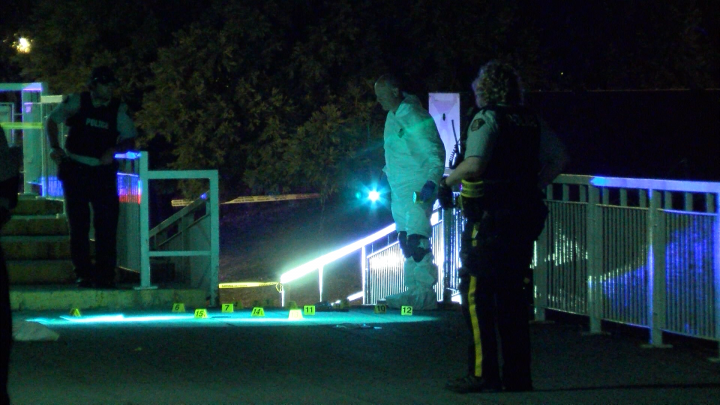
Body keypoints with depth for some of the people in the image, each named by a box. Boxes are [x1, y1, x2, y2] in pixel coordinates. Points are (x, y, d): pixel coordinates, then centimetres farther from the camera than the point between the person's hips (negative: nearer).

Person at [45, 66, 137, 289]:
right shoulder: (77, 103, -1)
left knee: (107, 224, -5)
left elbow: (129, 140, 2)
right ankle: (83, 273, 8)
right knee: (78, 224, 1)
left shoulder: (118, 109, 1)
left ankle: (105, 274, 1)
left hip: (103, 172, 1)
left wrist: (113, 150, -18)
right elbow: (52, 121, 10)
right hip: (75, 170, -1)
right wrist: (55, 147, -3)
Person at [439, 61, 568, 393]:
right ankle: (518, 375, 13)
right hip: (524, 216, 7)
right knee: (511, 294, 13)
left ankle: (483, 374, -6)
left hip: (489, 218, -7)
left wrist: (447, 181, -6)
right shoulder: (531, 122, 11)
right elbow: (559, 159, 12)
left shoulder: (486, 119, -10)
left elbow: (474, 165, -22)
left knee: (476, 294, -2)